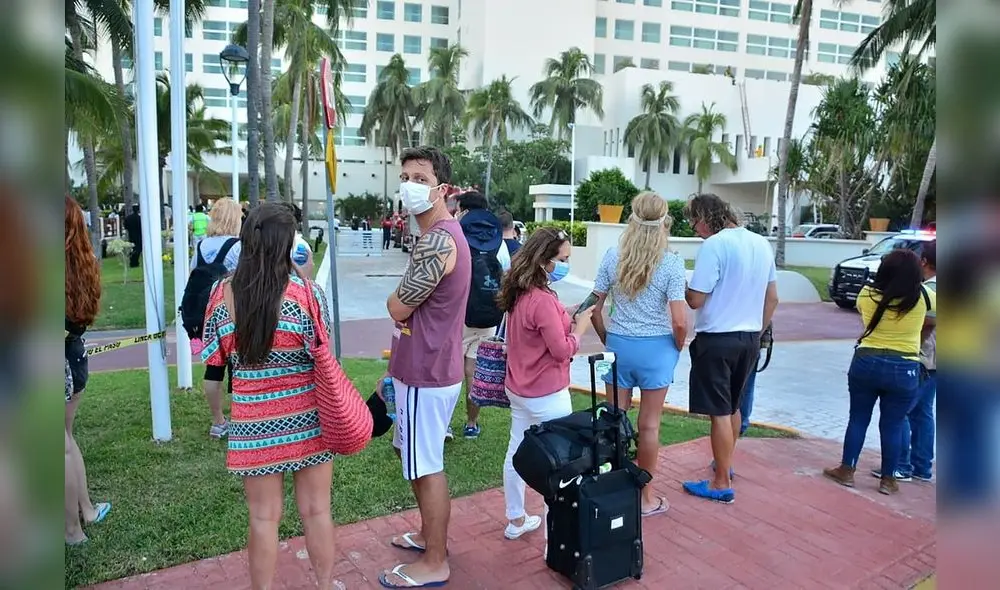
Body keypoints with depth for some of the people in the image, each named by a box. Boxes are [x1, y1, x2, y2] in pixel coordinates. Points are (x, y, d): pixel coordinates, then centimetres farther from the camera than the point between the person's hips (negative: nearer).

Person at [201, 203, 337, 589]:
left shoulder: (223, 293, -7)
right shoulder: (306, 291, -15)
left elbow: (216, 357, 2)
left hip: (254, 421, 1)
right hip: (306, 417, -1)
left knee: (264, 518, 16)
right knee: (316, 511, 16)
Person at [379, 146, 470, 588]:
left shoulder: (438, 240, -22)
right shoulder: (441, 235, 13)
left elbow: (398, 308, -20)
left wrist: (395, 298, 3)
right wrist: (394, 370, 18)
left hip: (426, 375, -11)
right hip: (424, 368, 11)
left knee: (426, 468, 2)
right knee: (417, 458, 23)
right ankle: (429, 535, 40)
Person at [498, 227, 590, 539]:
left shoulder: (519, 293, 4)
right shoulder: (543, 299, -24)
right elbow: (562, 350, -21)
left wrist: (565, 320, 5)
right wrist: (579, 327, -5)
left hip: (519, 390, 9)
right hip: (547, 396, -9)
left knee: (516, 454, 17)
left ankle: (516, 520, 33)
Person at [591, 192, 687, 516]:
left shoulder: (613, 257, -4)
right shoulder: (672, 263, -11)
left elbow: (595, 308, -1)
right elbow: (679, 321, -15)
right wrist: (678, 348, 4)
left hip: (618, 344, 2)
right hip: (656, 348, -2)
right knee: (649, 425, 10)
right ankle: (645, 497, 25)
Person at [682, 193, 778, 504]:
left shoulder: (714, 245, -17)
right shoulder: (762, 243, 7)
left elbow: (696, 300, -18)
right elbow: (772, 298, 13)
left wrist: (683, 288, 2)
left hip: (717, 339, -8)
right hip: (749, 339, 8)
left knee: (720, 412, 2)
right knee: (733, 407, 22)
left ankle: (722, 484, 11)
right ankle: (725, 463, 39)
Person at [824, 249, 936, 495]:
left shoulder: (867, 294, -5)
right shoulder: (922, 296, -8)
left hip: (866, 363, 1)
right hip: (904, 370, -1)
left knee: (858, 418, 12)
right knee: (893, 425, 10)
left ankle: (846, 471, 19)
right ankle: (888, 479, 21)